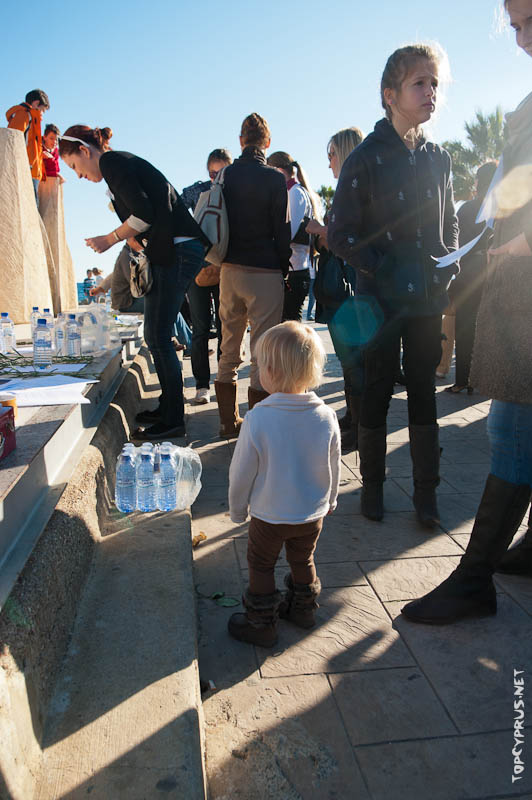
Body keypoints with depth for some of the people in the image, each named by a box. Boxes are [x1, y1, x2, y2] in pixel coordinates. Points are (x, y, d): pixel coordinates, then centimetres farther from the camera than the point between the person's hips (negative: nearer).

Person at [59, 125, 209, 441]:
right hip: (172, 252, 10)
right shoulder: (123, 163, 24)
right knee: (156, 334, 12)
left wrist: (109, 239, -2)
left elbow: (144, 215, -17)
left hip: (177, 252, -10)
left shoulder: (112, 161, -5)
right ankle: (168, 407, 23)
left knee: (159, 336, -9)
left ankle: (173, 419, -2)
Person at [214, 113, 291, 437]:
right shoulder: (274, 179, -6)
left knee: (229, 348, 12)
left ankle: (230, 421, 20)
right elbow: (282, 230, -5)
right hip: (264, 272, -5)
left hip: (230, 270, 5)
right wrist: (284, 267, 5)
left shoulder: (225, 175, 7)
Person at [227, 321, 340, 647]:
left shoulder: (258, 418, -25)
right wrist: (329, 501, 18)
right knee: (303, 559, 27)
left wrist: (237, 509, 4)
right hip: (313, 513, 4)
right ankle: (303, 608, 46)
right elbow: (334, 468, 0)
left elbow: (242, 472, -14)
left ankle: (262, 623, 32)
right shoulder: (326, 416, -14)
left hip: (268, 515, -4)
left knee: (261, 566, 18)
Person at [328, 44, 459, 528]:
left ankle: (426, 492, 20)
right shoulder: (366, 160, -5)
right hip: (381, 300, -4)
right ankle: (372, 484, 23)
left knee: (424, 392, 8)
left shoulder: (438, 159, 10)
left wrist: (447, 267, 0)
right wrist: (385, 270, -17)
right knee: (376, 393, 5)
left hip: (428, 300, 4)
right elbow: (341, 235, -7)